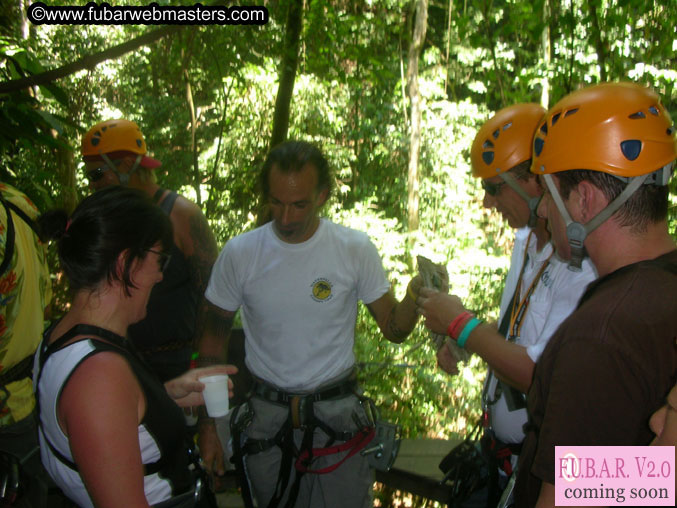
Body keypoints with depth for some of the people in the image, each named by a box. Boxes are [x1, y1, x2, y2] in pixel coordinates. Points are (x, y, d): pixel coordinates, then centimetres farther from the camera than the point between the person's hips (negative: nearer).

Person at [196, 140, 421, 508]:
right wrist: (208, 425, 2)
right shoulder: (239, 253, -7)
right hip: (266, 418, 2)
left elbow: (393, 329, -3)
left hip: (337, 417, -1)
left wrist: (414, 298, -25)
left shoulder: (356, 249, -10)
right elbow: (214, 336, 3)